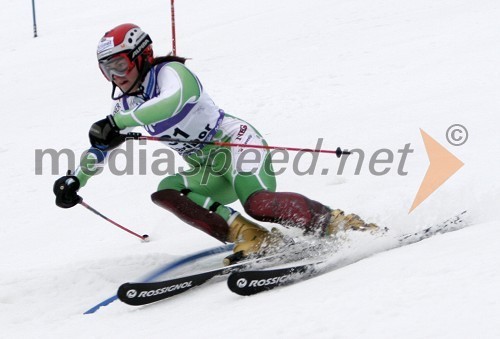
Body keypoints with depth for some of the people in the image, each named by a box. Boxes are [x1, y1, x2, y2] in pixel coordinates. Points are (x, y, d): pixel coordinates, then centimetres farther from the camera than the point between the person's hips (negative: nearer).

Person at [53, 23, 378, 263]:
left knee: (258, 203, -34)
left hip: (236, 141, -8)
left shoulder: (170, 72, -13)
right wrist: (75, 180, 17)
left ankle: (337, 223, -22)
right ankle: (254, 239, -27)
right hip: (211, 172, 8)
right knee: (166, 191, -19)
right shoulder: (126, 104, 13)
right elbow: (102, 146, 28)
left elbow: (174, 101, -36)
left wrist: (116, 123, -39)